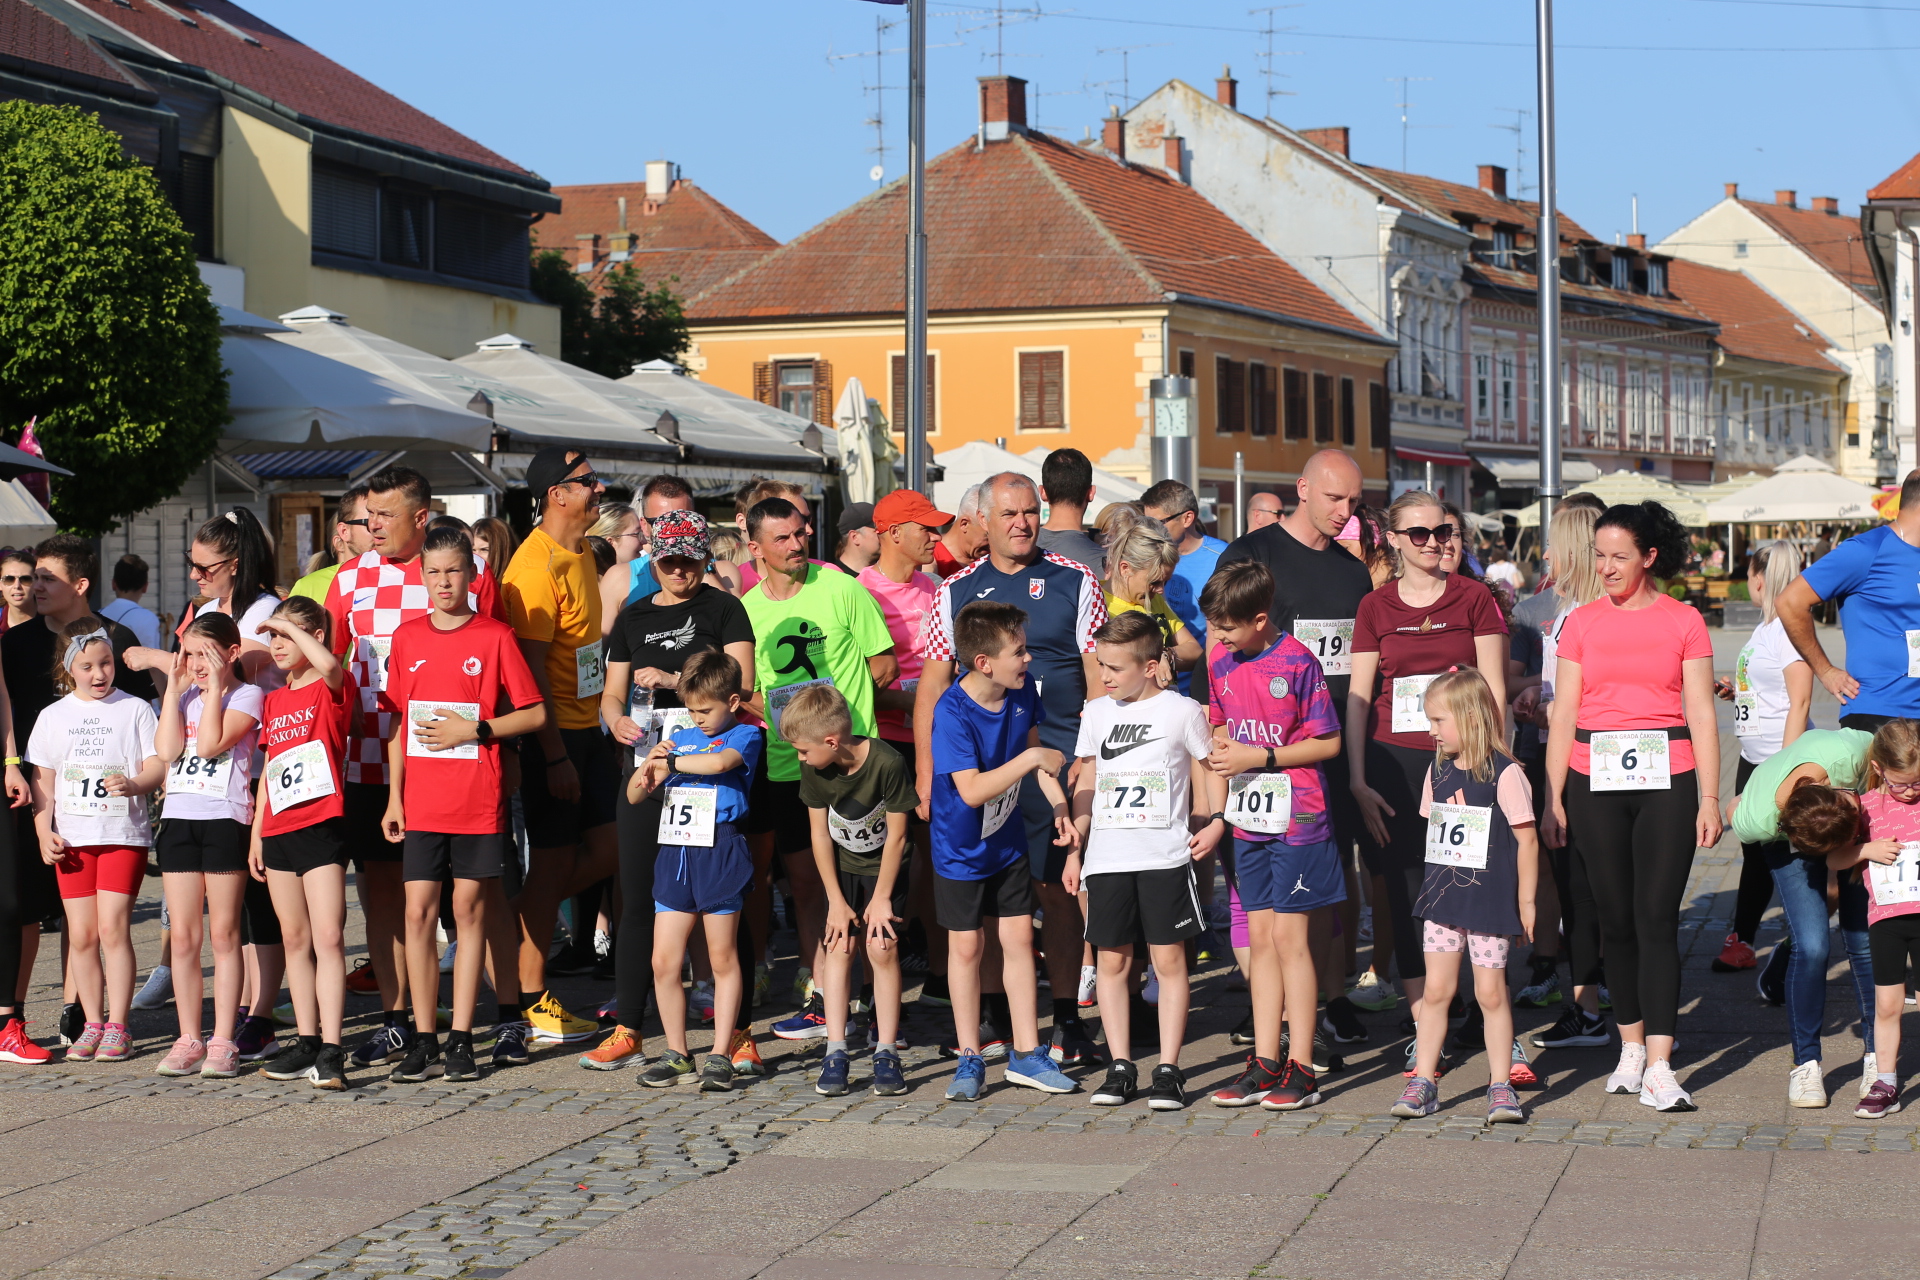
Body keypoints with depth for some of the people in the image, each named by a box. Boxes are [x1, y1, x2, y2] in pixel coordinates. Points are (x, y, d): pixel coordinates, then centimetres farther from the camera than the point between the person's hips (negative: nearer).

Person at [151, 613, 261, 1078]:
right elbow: (167, 749, -3)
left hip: (225, 820, -5)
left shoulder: (247, 695, -1)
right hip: (179, 818, 5)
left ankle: (223, 1041, 1)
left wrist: (215, 687, -11)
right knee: (183, 937, 4)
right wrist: (175, 688, 0)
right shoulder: (185, 697, 14)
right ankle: (188, 1039, 9)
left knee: (223, 935, -1)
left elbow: (210, 743, -16)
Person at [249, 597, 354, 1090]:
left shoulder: (333, 688, -4)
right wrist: (256, 832, 17)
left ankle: (331, 1051, -15)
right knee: (295, 940, 10)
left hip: (321, 824, -7)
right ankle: (307, 1042, 14)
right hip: (278, 829, 7)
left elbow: (329, 665, -30)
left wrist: (292, 626, -16)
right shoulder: (273, 701, 17)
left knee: (328, 938, -11)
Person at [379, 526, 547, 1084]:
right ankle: (424, 1041, 6)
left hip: (477, 800, -3)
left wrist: (473, 730, -13)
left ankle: (461, 1040, 8)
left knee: (469, 910, 2)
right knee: (418, 913, 0)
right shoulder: (407, 637, 8)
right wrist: (394, 796, 7)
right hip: (421, 802, 3)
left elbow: (534, 714, -2)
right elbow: (398, 721, 12)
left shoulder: (495, 637, -2)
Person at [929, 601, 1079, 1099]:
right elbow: (972, 789, -34)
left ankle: (1026, 1053, 16)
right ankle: (969, 1058, 17)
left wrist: (1059, 807, 2)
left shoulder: (1022, 690, -9)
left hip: (1008, 840, 5)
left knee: (1018, 939, 7)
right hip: (960, 849, -5)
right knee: (967, 947, 5)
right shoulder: (952, 712, -28)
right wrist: (1031, 759, -34)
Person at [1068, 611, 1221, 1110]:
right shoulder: (1096, 713, 11)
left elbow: (1209, 770, 9)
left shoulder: (1183, 712, 0)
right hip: (1106, 858, 4)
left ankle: (1168, 1070, 2)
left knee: (1169, 959, -2)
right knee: (1112, 960, 4)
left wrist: (1214, 821, -4)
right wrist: (1074, 849, 14)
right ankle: (1120, 1066, 11)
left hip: (1166, 857, -3)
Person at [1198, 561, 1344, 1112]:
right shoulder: (1220, 660, 6)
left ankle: (1302, 1068, 1)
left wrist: (1259, 757, -16)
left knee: (1288, 935, -5)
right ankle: (1265, 1062, 14)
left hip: (1296, 818, -6)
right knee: (1260, 936, 9)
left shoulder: (1297, 663, -14)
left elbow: (1329, 742, -11)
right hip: (1248, 818, 6)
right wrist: (1221, 748, -4)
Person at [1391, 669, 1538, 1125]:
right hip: (1442, 896, 5)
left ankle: (1501, 1086, 9)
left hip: (1489, 899, -5)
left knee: (1490, 992, 0)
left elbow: (1527, 838, -10)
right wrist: (1433, 886, 14)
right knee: (1435, 989, 5)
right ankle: (1423, 1081, 9)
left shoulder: (1503, 774, -12)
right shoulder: (1439, 771, 7)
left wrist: (1526, 900, -8)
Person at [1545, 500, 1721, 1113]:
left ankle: (1659, 1067, -9)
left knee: (1657, 918, -7)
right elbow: (1563, 713, 9)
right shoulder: (1582, 623, 9)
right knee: (1616, 918, 6)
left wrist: (1709, 798, -2)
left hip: (1666, 781, -2)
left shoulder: (1684, 622, 4)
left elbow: (1702, 715, 4)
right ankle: (1631, 1046, 19)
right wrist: (1554, 798, 4)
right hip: (1595, 781, 2)